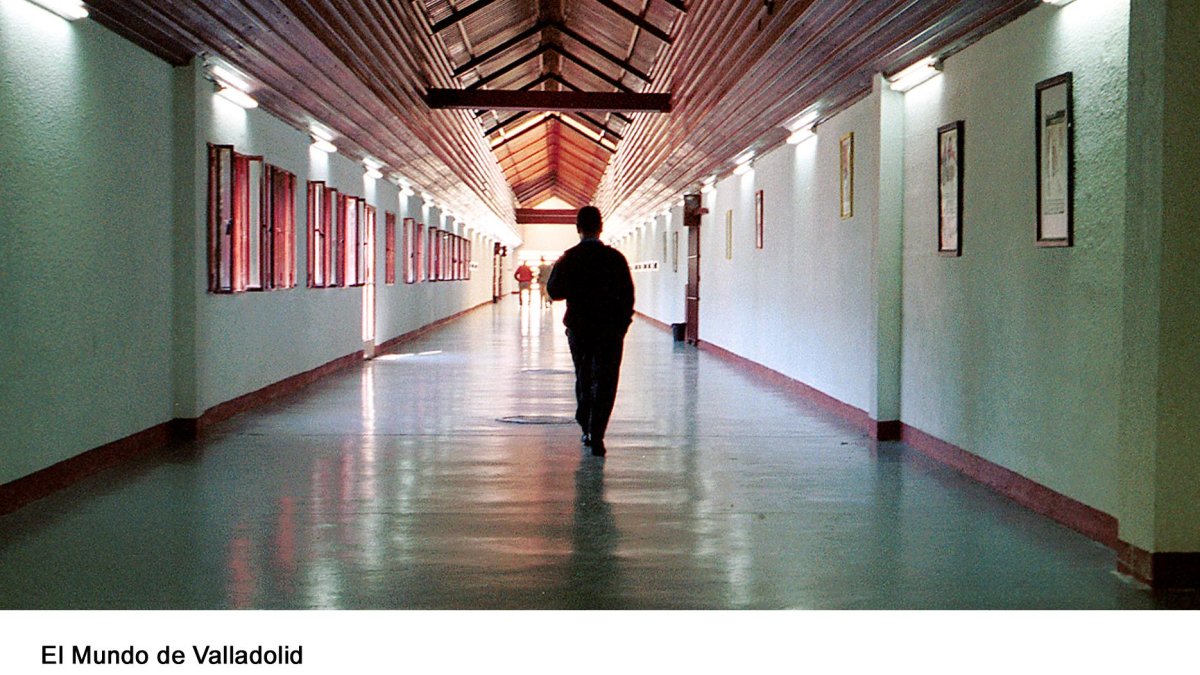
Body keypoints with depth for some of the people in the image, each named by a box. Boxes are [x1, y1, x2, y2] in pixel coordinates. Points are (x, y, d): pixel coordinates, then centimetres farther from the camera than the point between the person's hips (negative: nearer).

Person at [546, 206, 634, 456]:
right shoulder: (615, 258, -6)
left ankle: (587, 430, 25)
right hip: (609, 329, -2)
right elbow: (628, 295, -3)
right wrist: (622, 324, 7)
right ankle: (596, 435, -11)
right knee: (604, 382, -1)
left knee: (583, 378, 18)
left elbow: (554, 291, -1)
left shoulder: (568, 258, -3)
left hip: (578, 327, 2)